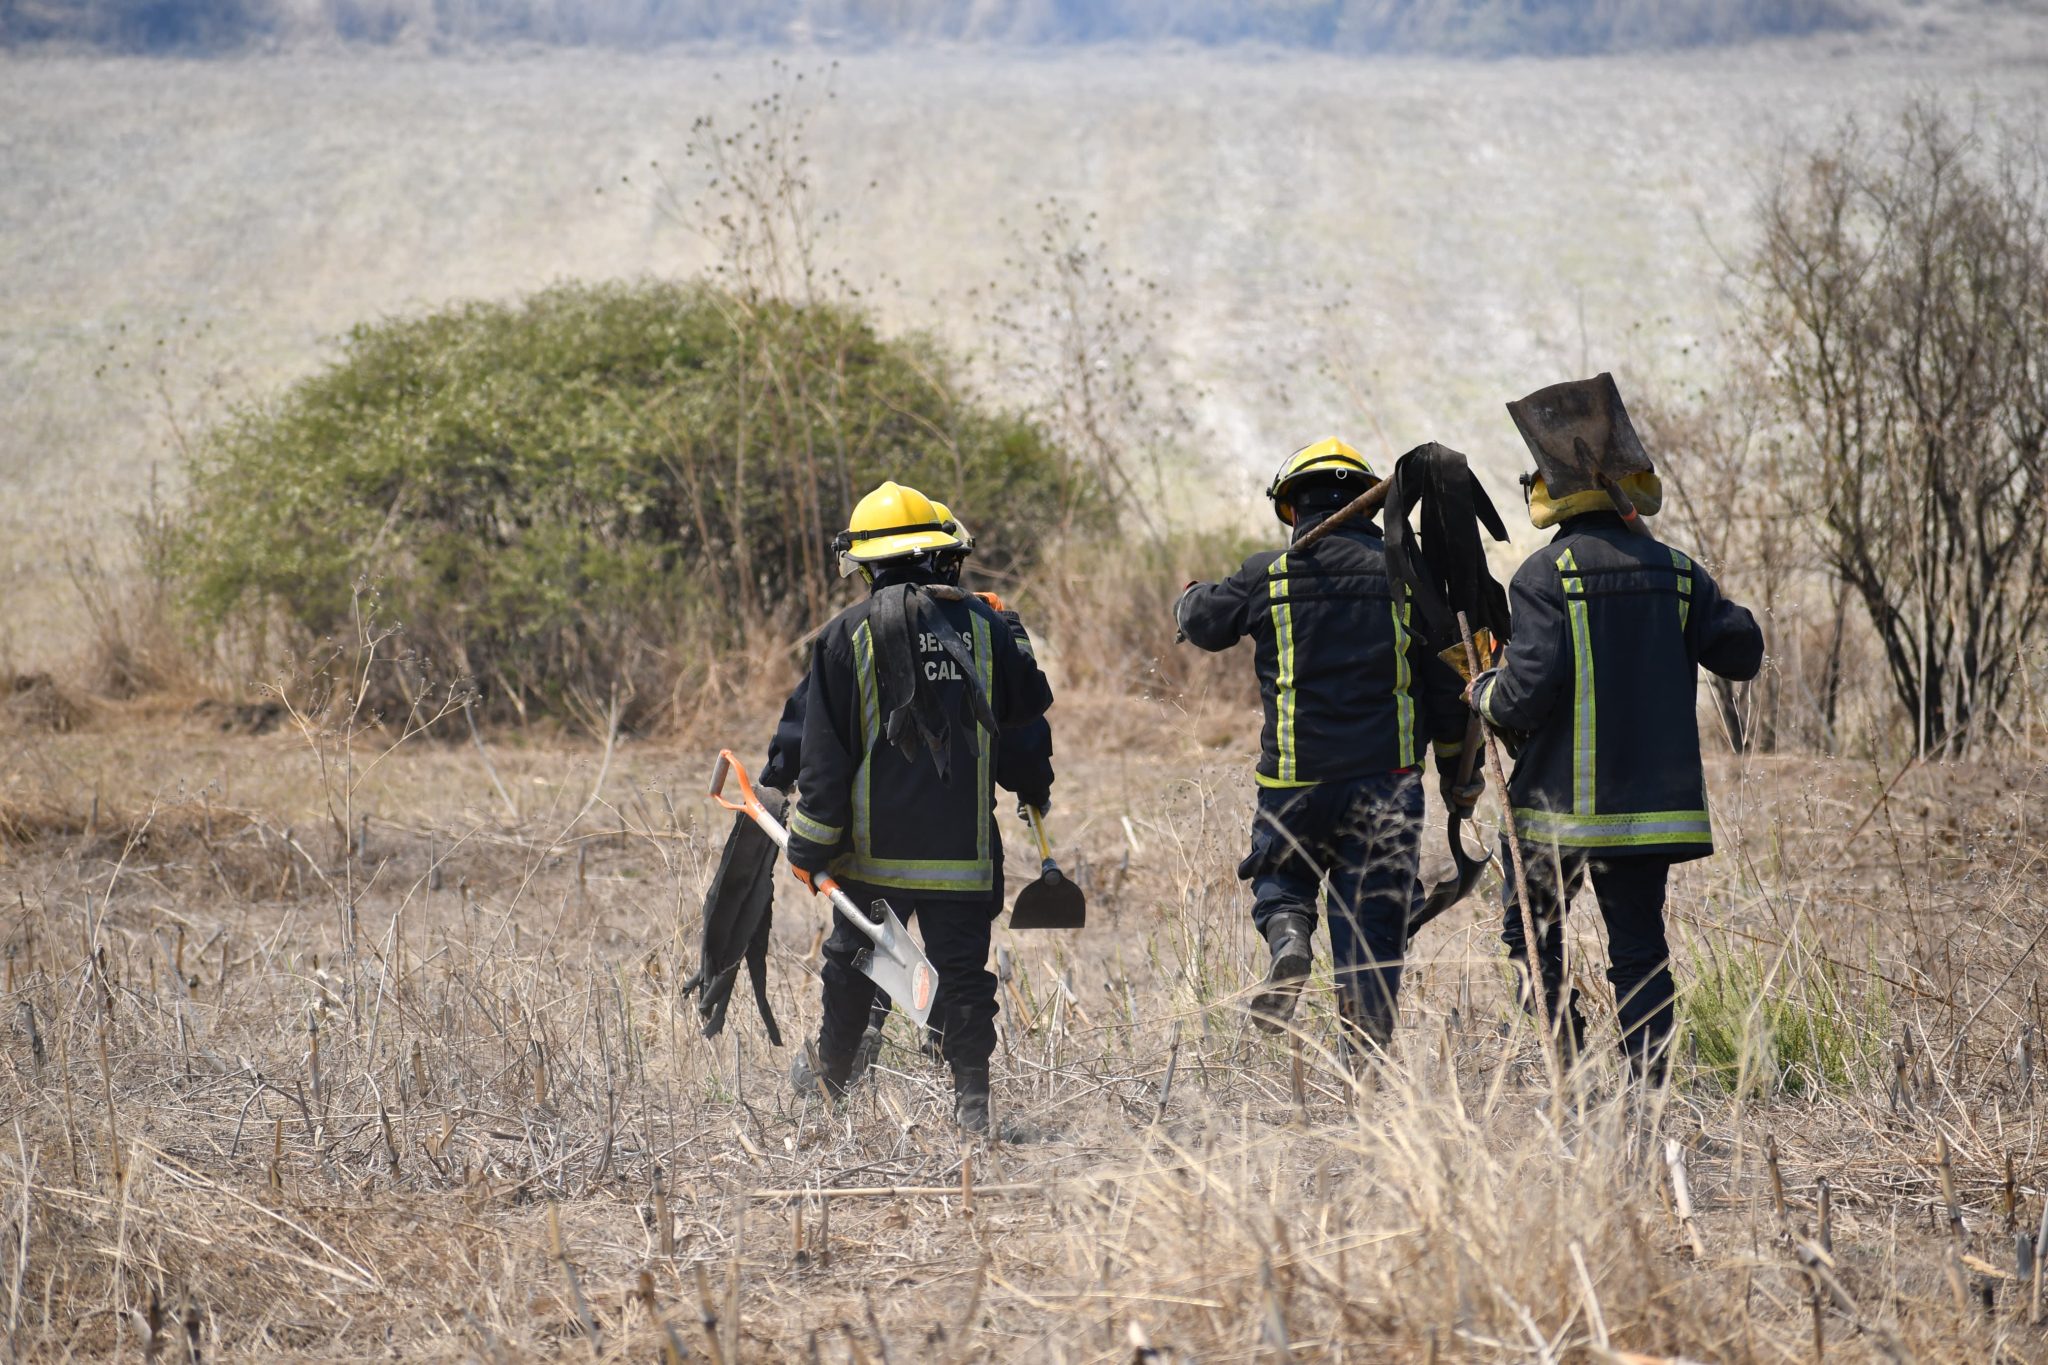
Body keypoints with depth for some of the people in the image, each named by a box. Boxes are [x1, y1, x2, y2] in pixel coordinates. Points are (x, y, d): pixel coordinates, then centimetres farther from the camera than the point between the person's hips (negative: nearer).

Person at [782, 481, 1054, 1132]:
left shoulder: (846, 635, -5)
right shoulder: (981, 623, 0)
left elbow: (825, 755, -5)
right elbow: (1030, 701, 15)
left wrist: (809, 845, 0)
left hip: (876, 850, -1)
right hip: (964, 846, 1)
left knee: (852, 963, 16)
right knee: (963, 969, 3)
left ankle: (830, 1084, 29)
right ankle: (972, 1096, -5)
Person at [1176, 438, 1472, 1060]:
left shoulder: (1268, 574, -3)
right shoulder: (1405, 574, 2)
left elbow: (1203, 623, 16)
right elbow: (1445, 682, 5)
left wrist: (1190, 596, 41)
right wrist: (1459, 774, 15)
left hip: (1296, 776, -1)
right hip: (1386, 776, 1)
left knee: (1280, 872, 23)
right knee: (1373, 921, 6)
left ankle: (1287, 934, -9)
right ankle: (1367, 1051, 2)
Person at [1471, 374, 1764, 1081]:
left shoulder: (1546, 575, -11)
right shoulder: (1675, 570, 3)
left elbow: (1528, 690, -18)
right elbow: (1742, 652, 8)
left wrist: (1484, 694, 3)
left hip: (1562, 802, -4)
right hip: (1656, 800, 4)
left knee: (1530, 925, 13)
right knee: (1639, 944, 9)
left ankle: (1566, 1054, 0)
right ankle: (1649, 1083, 2)